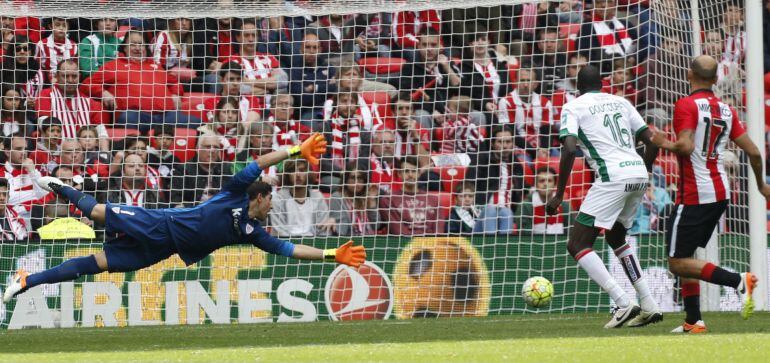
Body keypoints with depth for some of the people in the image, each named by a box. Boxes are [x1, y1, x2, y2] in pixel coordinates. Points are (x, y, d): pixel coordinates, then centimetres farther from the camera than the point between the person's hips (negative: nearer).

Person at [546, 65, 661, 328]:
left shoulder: (573, 107, 4)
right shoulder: (621, 102, 21)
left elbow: (569, 149, -10)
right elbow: (652, 141, 16)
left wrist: (559, 195, -7)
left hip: (613, 176, -7)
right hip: (638, 173, 7)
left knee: (577, 245, -2)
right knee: (615, 237, 27)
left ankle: (623, 304, -15)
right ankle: (649, 306, 19)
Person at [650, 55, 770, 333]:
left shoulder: (686, 105, -10)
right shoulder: (726, 110, 10)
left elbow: (686, 146, -23)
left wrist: (665, 144, -2)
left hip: (695, 194, -8)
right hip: (721, 192, 8)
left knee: (678, 263, -6)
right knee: (685, 256, 17)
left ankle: (738, 280, -22)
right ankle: (693, 321, 10)